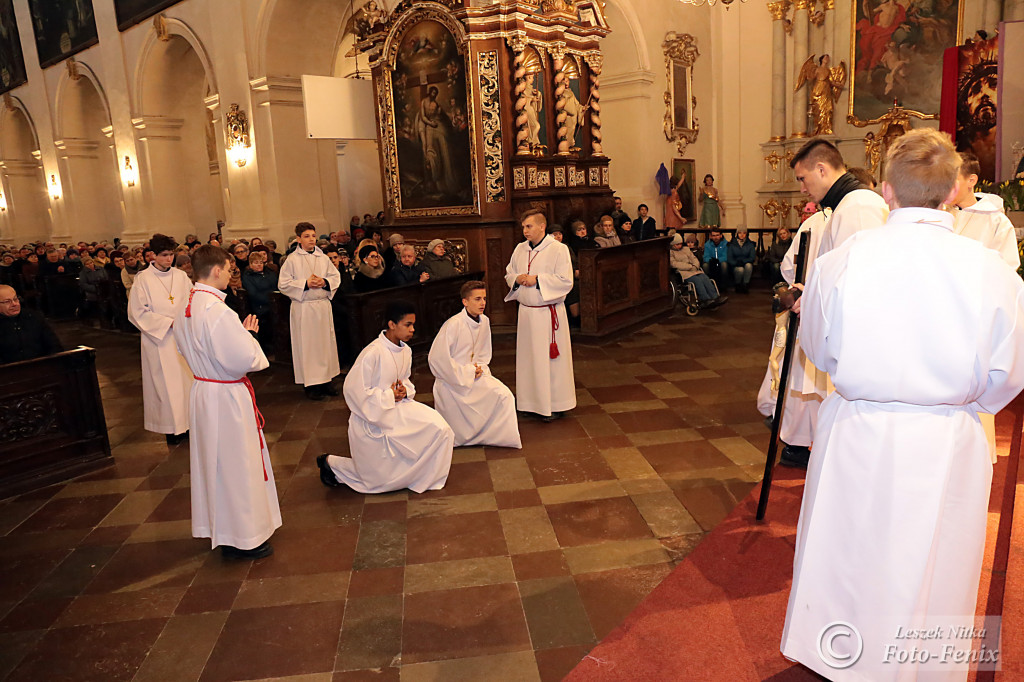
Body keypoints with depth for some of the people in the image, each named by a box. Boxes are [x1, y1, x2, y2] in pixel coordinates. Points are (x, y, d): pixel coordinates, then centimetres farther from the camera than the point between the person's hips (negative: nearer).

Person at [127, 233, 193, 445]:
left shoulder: (181, 276, 4)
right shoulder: (143, 279, -6)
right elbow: (138, 313, -7)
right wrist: (169, 323, -13)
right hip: (159, 340, -3)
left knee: (187, 379, 6)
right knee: (165, 383, 2)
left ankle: (188, 421, 16)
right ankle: (172, 428, 11)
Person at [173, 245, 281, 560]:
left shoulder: (185, 309, 4)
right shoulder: (217, 310, -25)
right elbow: (243, 359, -25)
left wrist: (241, 333, 10)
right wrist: (249, 336, -7)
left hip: (202, 392, 9)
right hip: (227, 397, -9)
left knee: (213, 461, 20)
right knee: (237, 465, 4)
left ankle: (219, 528, 36)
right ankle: (244, 539, 17)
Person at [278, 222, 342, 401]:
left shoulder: (323, 258, 8)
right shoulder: (292, 260, -3)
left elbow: (336, 277, 11)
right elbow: (283, 284, -5)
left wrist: (325, 282, -10)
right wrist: (305, 284, -15)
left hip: (323, 305, 4)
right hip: (303, 307, -4)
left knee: (326, 342, 8)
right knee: (307, 345, -1)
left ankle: (325, 379, 19)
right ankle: (310, 384, 6)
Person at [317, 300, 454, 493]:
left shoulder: (406, 351, 1)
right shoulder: (373, 353, -25)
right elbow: (354, 390, -24)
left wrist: (405, 390, -5)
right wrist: (388, 396, -18)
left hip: (396, 409, 7)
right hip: (371, 419, -7)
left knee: (439, 428, -12)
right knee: (381, 478, 4)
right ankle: (332, 463, 23)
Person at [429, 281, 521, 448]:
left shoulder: (484, 321, 2)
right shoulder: (453, 324, -21)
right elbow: (436, 358, -21)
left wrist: (480, 368, -2)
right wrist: (466, 373, -16)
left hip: (475, 376, 7)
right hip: (452, 381, -7)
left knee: (504, 395, -10)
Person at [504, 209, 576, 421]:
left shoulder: (559, 249, -8)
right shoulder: (520, 249, 9)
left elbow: (566, 281, -14)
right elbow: (508, 274, 18)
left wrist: (537, 280, -17)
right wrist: (517, 279, -5)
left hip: (548, 314, -6)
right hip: (526, 311, 6)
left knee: (551, 358, 0)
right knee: (528, 357, 11)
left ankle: (554, 405, 11)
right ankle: (532, 401, 23)